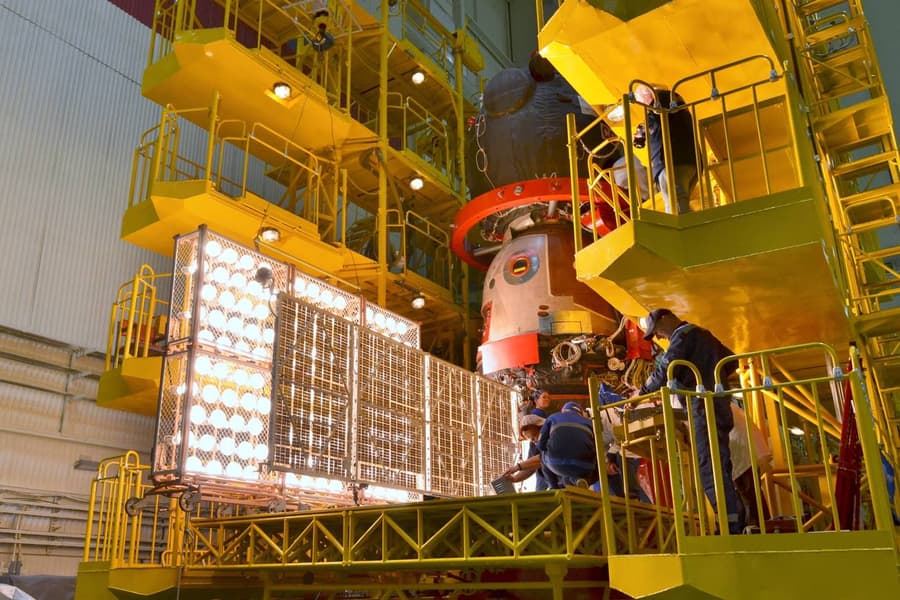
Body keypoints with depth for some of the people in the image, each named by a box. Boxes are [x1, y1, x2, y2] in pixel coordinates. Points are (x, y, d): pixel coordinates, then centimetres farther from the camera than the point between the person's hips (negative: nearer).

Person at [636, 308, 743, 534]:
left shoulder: (683, 333, -4)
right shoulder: (702, 334, 25)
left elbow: (665, 370, -13)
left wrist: (642, 392, -3)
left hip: (704, 406, -10)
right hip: (719, 404, 10)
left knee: (709, 469, -13)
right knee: (720, 468, 9)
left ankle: (730, 526, -18)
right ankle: (734, 523, 9)